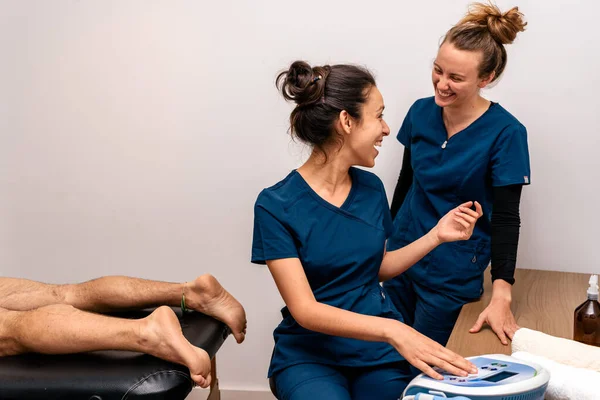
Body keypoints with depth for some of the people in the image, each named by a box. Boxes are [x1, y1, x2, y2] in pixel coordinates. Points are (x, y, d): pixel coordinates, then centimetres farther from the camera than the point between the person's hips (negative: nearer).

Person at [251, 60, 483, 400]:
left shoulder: (371, 188, 3)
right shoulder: (276, 206, -14)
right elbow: (304, 310, -21)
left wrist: (436, 235, 4)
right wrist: (392, 329, -33)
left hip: (379, 347, 5)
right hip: (310, 353, -5)